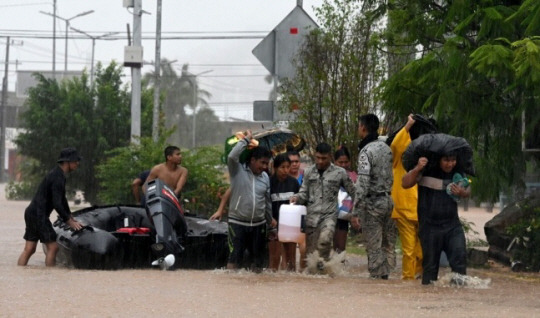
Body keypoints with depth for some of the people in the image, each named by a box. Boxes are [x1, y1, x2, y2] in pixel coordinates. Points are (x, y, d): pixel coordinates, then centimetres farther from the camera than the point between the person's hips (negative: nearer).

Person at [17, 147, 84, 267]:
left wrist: (71, 218, 30)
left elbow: (62, 199, 27)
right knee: (52, 247, -5)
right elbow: (57, 204, -21)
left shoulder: (59, 174, 15)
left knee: (29, 250, 6)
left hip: (32, 213, 10)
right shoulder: (57, 177, -17)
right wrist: (70, 222, -13)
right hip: (38, 215, -10)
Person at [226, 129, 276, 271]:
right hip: (238, 222, -5)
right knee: (235, 256, -7)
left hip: (259, 224, 5)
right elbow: (232, 156, -27)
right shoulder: (238, 170, -7)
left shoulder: (265, 177, 8)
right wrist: (246, 139, -18)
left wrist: (270, 219, 24)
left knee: (258, 257, 12)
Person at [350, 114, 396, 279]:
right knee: (388, 244, 11)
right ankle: (386, 275, 13)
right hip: (388, 200, 7)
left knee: (374, 246, -2)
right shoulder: (386, 148, 9)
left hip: (372, 203, -7)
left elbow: (363, 183, -21)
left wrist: (355, 212, -20)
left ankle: (376, 276, 0)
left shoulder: (366, 151, -15)